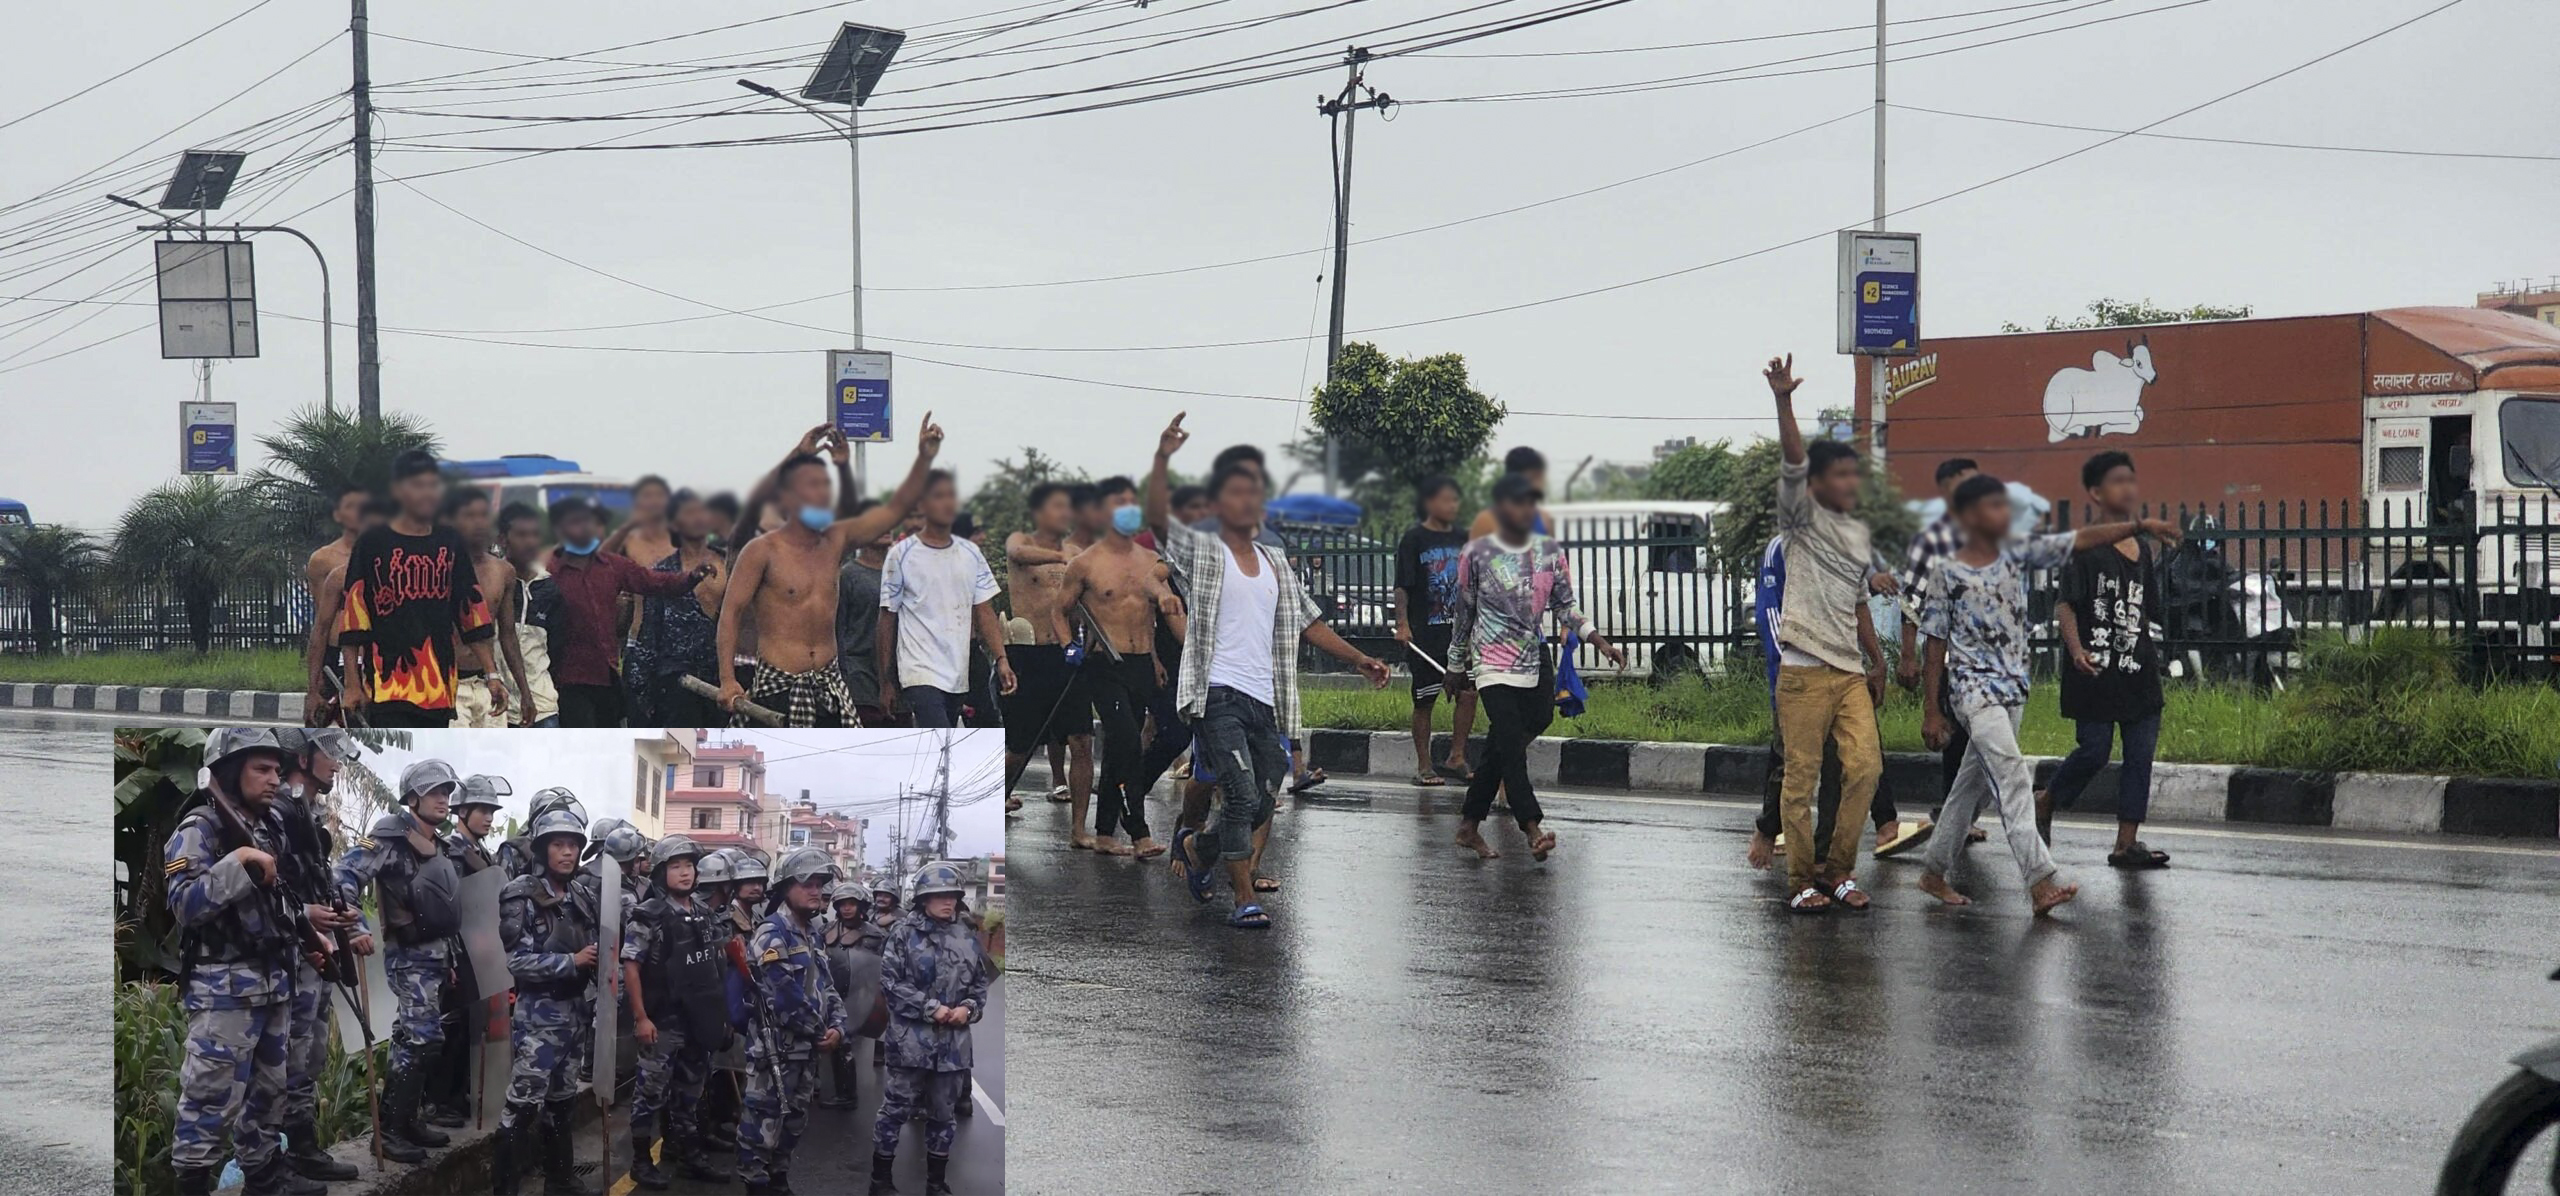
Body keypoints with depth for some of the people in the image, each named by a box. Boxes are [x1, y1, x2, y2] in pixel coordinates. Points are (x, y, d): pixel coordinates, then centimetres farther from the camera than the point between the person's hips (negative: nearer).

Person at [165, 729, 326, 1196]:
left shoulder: (270, 829, 13)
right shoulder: (198, 831, -12)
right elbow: (184, 905, -24)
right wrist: (238, 861, -29)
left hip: (274, 984, 8)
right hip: (224, 989, -8)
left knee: (269, 1087, 17)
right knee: (212, 1095, -7)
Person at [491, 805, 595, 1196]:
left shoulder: (578, 899, 12)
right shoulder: (523, 897, -9)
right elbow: (518, 961, -16)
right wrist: (572, 961, -15)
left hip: (572, 1012, 7)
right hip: (538, 1013, -7)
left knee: (562, 1100, 14)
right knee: (524, 1103, -10)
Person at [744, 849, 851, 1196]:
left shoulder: (812, 934, 15)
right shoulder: (773, 933, -14)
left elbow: (826, 987, 16)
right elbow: (784, 996, -21)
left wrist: (837, 1027, -3)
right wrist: (820, 1032, -12)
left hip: (806, 1048, 9)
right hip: (775, 1045, -9)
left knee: (793, 1121, 17)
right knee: (764, 1121, -6)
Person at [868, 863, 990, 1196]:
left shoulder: (967, 939, 8)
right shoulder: (904, 933, -5)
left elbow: (981, 983, 15)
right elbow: (890, 982, -10)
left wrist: (968, 1008, -6)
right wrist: (930, 1008, -16)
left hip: (954, 1044, 5)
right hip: (910, 1041, -5)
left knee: (944, 1114, 12)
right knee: (896, 1109, 1)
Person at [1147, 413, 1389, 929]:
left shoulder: (1276, 563, 19)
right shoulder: (1202, 552, 2)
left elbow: (1308, 621, 22)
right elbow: (1157, 518, -15)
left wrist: (1358, 659, 12)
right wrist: (1163, 459, -28)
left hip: (1266, 702, 6)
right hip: (1220, 695, -6)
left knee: (1261, 805, 9)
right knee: (1242, 795, -15)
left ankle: (1195, 846, 35)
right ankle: (1245, 900, -9)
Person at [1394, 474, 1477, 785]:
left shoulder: (1462, 539, 11)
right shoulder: (1414, 540, -4)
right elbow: (1402, 587, -8)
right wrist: (1402, 624, -19)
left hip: (1459, 631, 5)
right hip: (1425, 635, -5)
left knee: (1468, 693, -5)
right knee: (1425, 700, 1)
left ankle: (1457, 759, 6)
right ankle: (1423, 766, 9)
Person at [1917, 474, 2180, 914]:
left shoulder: (2016, 554, 6)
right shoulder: (1947, 574, -7)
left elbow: (2082, 539, 0)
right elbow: (1936, 646, -4)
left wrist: (2140, 526, -9)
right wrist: (1932, 709, -4)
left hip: (2013, 687, 6)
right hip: (1974, 687, -6)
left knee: (1974, 782, 13)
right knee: (2012, 777, -18)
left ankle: (1935, 873, 25)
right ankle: (2040, 882, -27)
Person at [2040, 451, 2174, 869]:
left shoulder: (2142, 549, 14)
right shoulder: (2085, 547, -7)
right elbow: (2065, 604, -11)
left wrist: (2150, 653, 17)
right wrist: (2077, 650, -23)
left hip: (2138, 672, 7)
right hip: (2096, 672, -7)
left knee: (2140, 754, 3)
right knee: (2094, 751, -5)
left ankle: (2127, 843, 7)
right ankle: (2045, 804, 22)